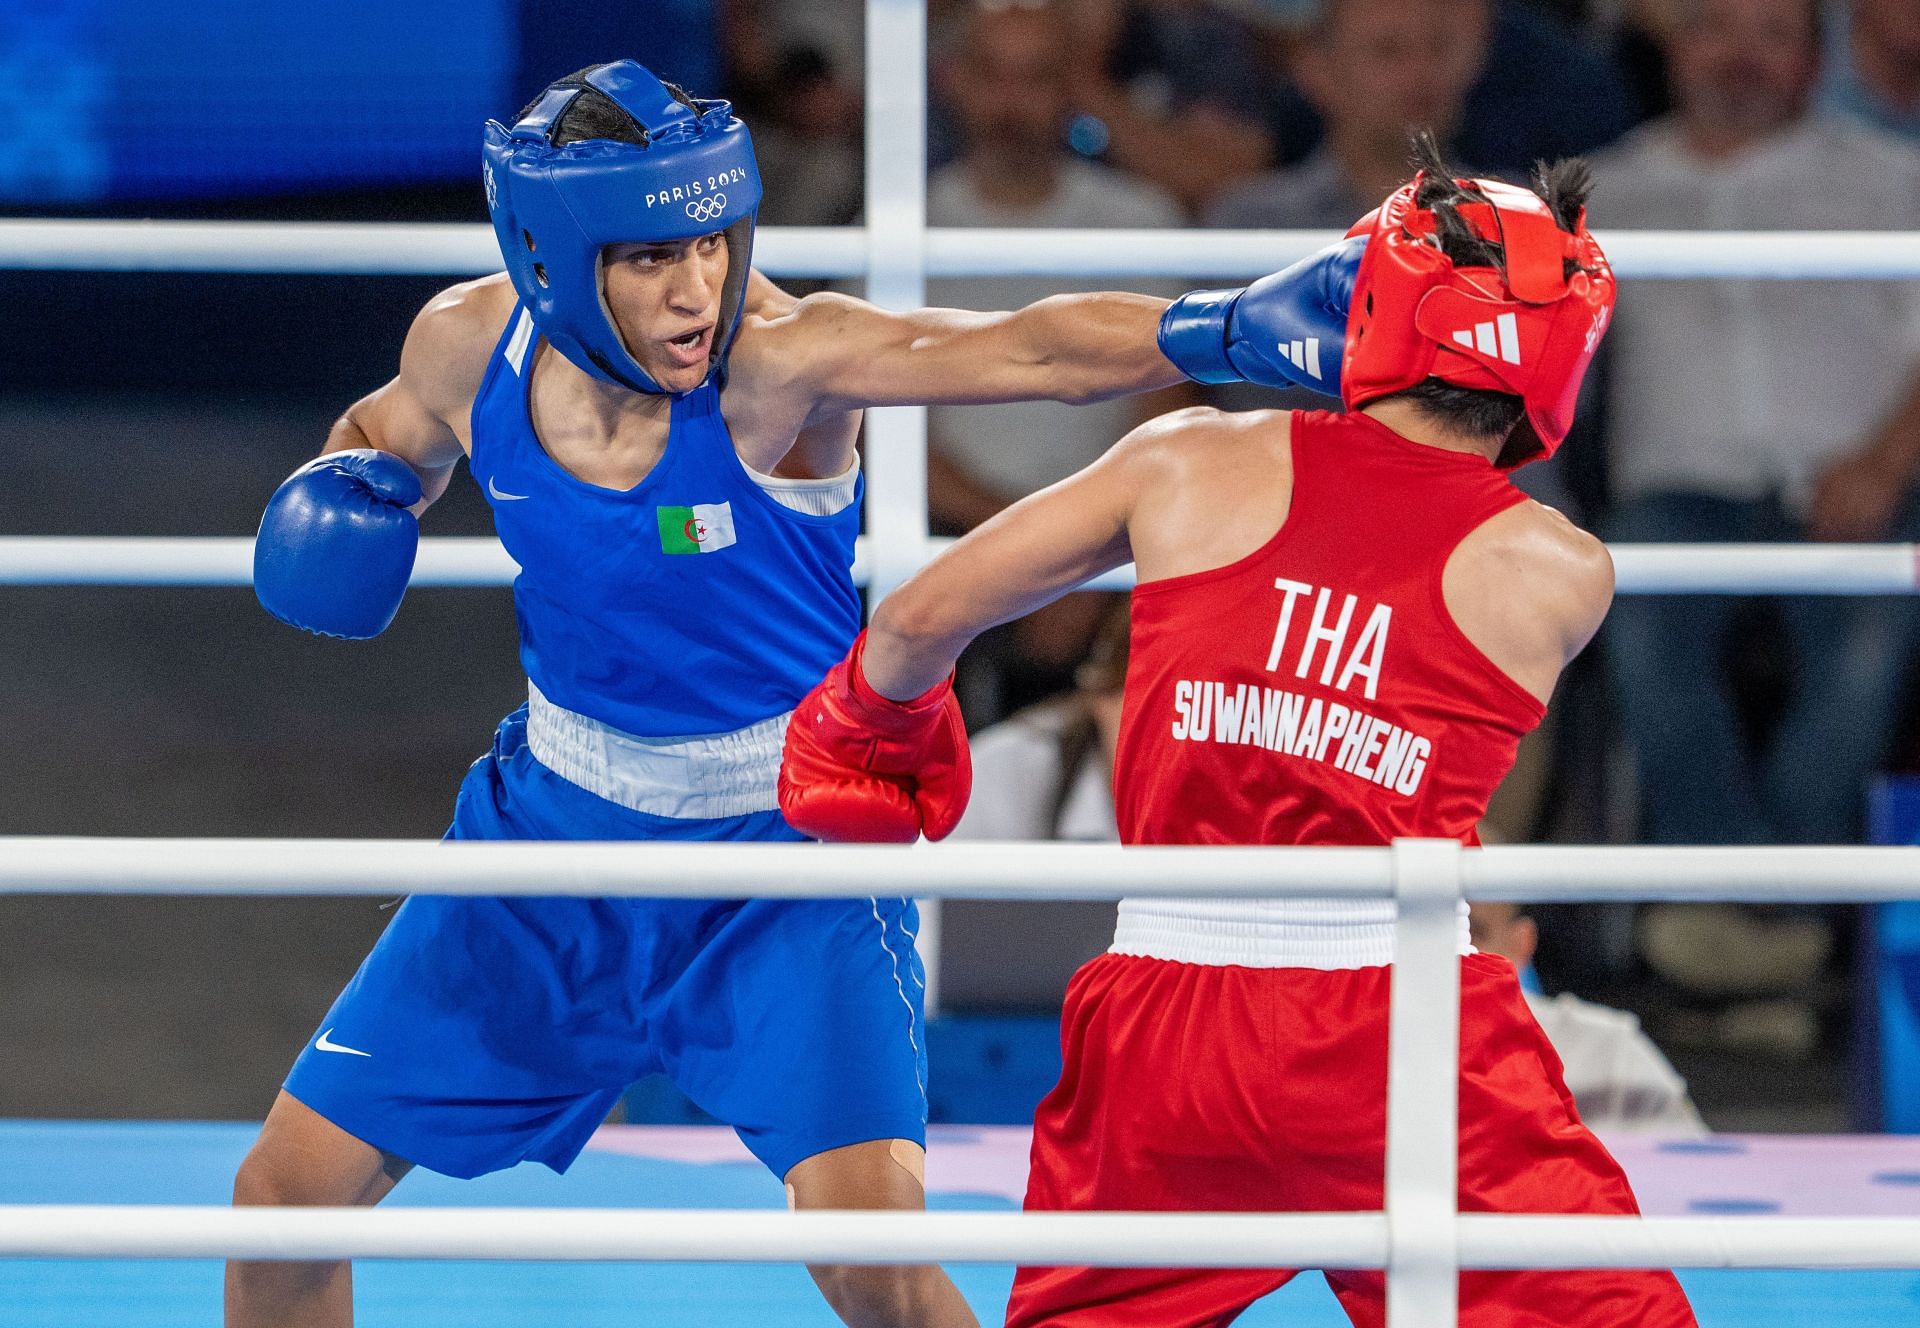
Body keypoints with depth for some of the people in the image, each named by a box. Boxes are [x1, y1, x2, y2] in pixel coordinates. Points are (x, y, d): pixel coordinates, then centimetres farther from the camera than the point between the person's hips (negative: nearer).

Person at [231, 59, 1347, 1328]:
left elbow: (1037, 349, -44)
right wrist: (343, 489, -11)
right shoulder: (472, 345, -13)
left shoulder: (773, 359, -27)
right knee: (290, 1183, 5)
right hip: (557, 835, 5)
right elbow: (398, 429, 12)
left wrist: (1233, 323, -61)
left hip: (787, 854, -4)